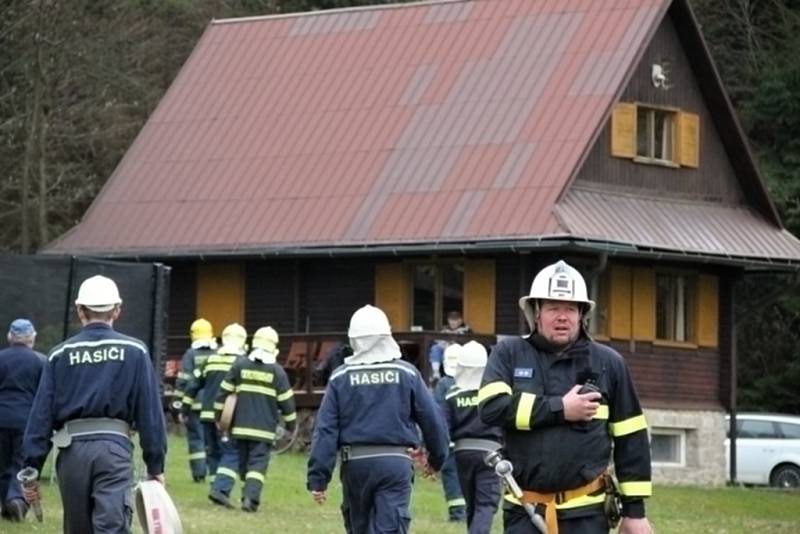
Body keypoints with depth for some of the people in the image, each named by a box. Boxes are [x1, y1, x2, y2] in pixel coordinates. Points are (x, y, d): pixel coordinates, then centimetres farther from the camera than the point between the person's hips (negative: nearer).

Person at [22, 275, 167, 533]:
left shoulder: (60, 354, 6)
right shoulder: (134, 351, 2)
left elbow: (42, 413, 3)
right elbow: (150, 411, 0)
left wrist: (32, 468, 5)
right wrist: (155, 465, 5)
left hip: (72, 449, 2)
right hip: (114, 447, -2)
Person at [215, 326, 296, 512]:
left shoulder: (240, 364, 3)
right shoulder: (276, 371, -3)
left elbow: (225, 392, 6)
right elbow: (286, 400, 0)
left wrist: (219, 416, 16)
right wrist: (290, 423, 13)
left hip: (241, 426, 3)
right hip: (264, 428, -2)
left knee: (244, 462, 15)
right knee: (258, 462, -5)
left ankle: (248, 495, 21)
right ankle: (251, 496, -21)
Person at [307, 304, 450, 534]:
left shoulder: (341, 377, -1)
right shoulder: (407, 374, -1)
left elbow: (325, 430, -4)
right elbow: (432, 420, 3)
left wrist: (318, 478, -2)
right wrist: (437, 458, 20)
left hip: (356, 463, 1)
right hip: (396, 463, -1)